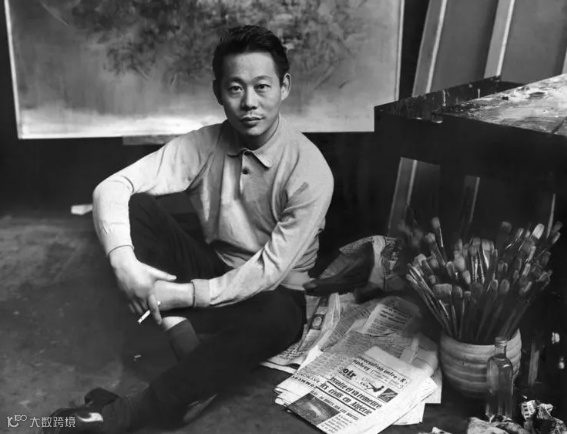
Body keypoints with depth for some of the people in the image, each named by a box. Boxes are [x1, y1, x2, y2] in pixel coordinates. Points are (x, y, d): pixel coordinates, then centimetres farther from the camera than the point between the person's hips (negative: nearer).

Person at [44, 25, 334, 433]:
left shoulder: (310, 171, -21)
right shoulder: (204, 144, -11)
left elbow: (269, 271, -22)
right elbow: (113, 188, -15)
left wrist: (184, 295, -26)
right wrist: (124, 262, -32)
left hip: (271, 294, -3)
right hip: (213, 268, 4)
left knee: (276, 319, -41)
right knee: (135, 206, -19)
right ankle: (193, 358, -24)